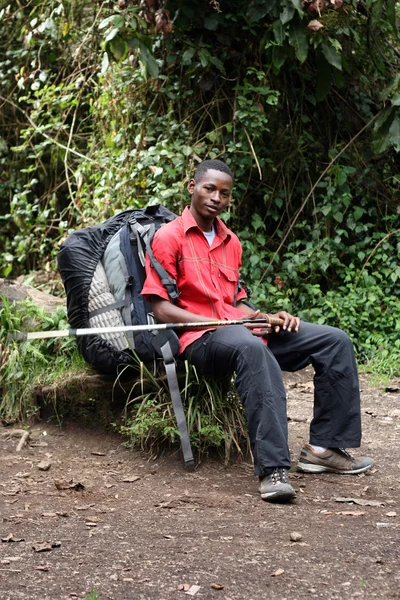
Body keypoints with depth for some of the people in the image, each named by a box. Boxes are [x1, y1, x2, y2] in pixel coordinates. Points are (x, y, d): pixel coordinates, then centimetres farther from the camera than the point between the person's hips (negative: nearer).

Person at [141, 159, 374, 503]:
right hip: (199, 339, -8)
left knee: (335, 341, -4)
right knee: (252, 348, -42)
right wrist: (220, 323, -15)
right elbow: (162, 310, -6)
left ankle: (325, 448, -4)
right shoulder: (169, 237, 1)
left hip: (243, 331, 8)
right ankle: (273, 470, -49)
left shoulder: (231, 242, 24)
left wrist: (270, 318, 4)